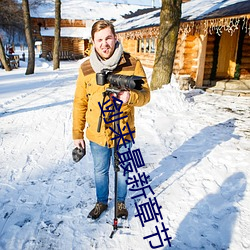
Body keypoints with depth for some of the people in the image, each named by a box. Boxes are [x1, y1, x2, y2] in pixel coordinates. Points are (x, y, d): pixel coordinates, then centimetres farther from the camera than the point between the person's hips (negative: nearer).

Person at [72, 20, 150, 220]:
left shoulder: (133, 64, -10)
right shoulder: (86, 68, -5)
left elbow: (145, 95, -8)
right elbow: (79, 103, 1)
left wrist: (131, 96, -31)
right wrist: (77, 134, 2)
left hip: (123, 134, -1)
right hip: (97, 134, 2)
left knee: (122, 171, 18)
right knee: (100, 171, 20)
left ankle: (121, 202, 45)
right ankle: (101, 202, 45)